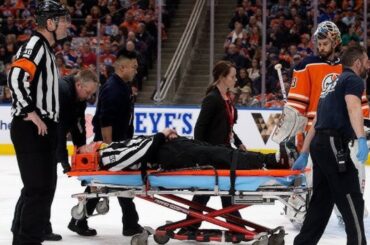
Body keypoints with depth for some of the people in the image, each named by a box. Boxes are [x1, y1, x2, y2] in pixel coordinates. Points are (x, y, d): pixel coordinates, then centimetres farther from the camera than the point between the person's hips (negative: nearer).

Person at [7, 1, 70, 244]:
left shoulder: (46, 49, 19)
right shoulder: (35, 46, -12)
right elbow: (16, 78, -25)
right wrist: (31, 113, -23)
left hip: (43, 130, 10)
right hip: (31, 130, -10)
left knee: (44, 186, 16)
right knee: (39, 187, -11)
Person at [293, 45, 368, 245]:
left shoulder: (335, 84, 25)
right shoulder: (353, 80, -4)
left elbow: (318, 122, 26)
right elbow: (353, 108, -25)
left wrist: (304, 154, 28)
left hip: (319, 145, 10)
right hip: (333, 145, -10)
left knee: (322, 201, 14)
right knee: (352, 201, -9)